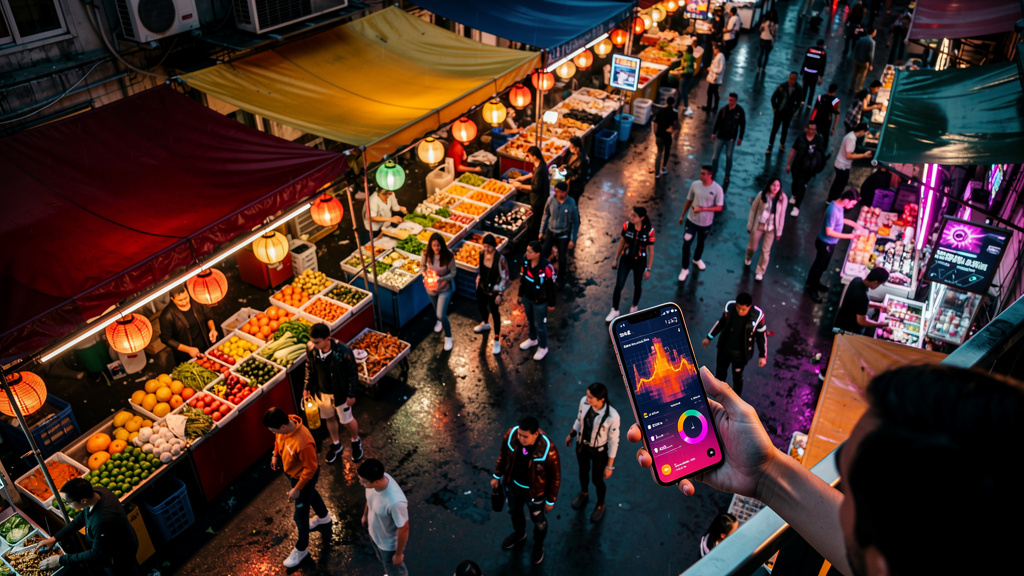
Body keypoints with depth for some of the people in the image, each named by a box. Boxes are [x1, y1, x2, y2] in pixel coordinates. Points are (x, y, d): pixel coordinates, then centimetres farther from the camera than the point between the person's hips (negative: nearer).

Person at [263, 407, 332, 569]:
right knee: (310, 495, 34)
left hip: (305, 476, -7)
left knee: (300, 515, 13)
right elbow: (278, 439, 3)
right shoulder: (285, 422, -24)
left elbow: (310, 468, -29)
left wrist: (297, 489, -20)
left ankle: (301, 548, 37)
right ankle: (324, 516, 63)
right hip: (291, 471, 7)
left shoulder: (303, 443, -45)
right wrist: (275, 455, 10)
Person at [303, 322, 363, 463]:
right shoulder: (311, 348, -20)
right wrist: (306, 387, 4)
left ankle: (356, 441, 48)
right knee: (330, 418, 25)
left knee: (347, 420, 17)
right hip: (321, 392, 4)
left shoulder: (343, 352, -34)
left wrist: (351, 395, -12)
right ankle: (336, 445, 50)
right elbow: (309, 367, 1)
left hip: (339, 393, -4)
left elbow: (353, 373, -18)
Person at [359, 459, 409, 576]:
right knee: (384, 561, 37)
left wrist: (398, 554, -13)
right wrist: (365, 515, 17)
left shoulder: (396, 502, -47)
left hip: (390, 543, -6)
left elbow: (403, 529, -28)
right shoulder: (376, 478, -26)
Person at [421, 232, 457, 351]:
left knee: (441, 314, -9)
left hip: (445, 288, -4)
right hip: (430, 287, 4)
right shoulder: (426, 254, -18)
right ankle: (439, 321, 64)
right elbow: (422, 265, 3)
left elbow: (453, 273, -15)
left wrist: (442, 278, -32)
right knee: (436, 309, 27)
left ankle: (448, 338, 15)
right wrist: (425, 274, -17)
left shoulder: (448, 256, -26)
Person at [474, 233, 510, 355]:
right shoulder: (482, 255, -9)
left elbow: (504, 278, -20)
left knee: (495, 313, 4)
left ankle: (497, 340, 18)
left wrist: (499, 294, -19)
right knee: (481, 305, 27)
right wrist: (478, 280, 15)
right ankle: (485, 324, 60)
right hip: (482, 288, 7)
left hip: (493, 291, -7)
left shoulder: (500, 259, -27)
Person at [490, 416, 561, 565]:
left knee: (539, 521, 24)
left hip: (535, 491, -4)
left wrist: (551, 500, -7)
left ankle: (538, 545, 56)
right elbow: (503, 455, -5)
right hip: (513, 485, 4)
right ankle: (519, 534, 64)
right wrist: (497, 476, 8)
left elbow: (555, 477, -20)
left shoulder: (548, 451, -38)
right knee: (514, 512, 32)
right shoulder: (511, 435, -27)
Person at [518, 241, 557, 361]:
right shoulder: (526, 262, -13)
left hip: (540, 301, -6)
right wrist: (520, 295, 14)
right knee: (530, 320, 28)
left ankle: (543, 347, 37)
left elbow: (551, 286, -18)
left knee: (539, 325, 12)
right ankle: (532, 339, 55)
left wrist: (551, 304, -9)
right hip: (527, 297, 6)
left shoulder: (546, 267, -31)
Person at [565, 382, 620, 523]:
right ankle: (584, 494, 64)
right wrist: (571, 435, 14)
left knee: (597, 480, 21)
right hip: (582, 445, 4)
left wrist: (610, 466, -12)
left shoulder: (612, 416, -37)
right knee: (583, 471, 30)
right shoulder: (584, 401, -24)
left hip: (599, 451, -4)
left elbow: (613, 441, -21)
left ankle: (600, 505, 54)